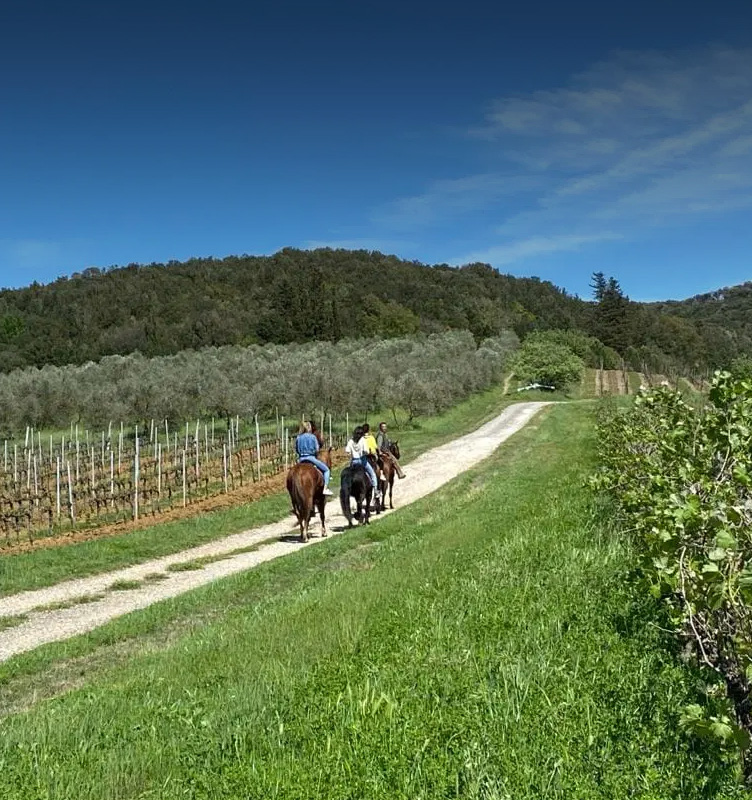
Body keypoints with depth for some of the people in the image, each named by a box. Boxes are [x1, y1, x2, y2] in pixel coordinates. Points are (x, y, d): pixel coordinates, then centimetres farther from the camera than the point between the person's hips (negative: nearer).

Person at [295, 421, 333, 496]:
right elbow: (317, 450, -7)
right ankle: (325, 489, -5)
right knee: (326, 470, 7)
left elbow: (296, 450, 8)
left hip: (301, 458, 5)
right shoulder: (312, 436, -6)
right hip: (311, 457, -4)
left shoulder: (298, 437, 3)